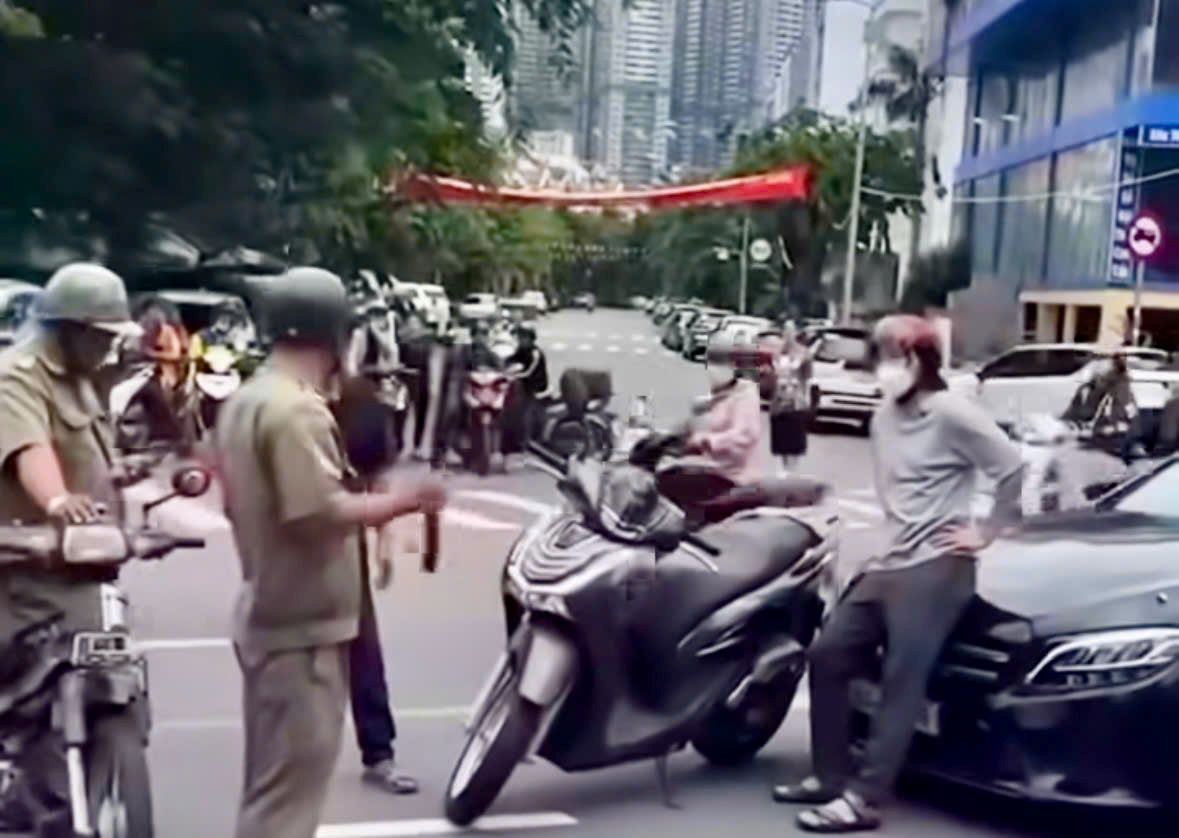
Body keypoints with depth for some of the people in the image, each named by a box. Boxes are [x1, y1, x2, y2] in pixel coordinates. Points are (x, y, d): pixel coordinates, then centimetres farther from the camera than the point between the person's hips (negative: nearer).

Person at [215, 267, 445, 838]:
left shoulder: (243, 401, 11)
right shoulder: (296, 409, -20)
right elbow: (319, 512, -28)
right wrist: (406, 499, -17)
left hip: (269, 613, 11)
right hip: (302, 624, -11)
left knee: (273, 782, 20)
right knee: (288, 786, -5)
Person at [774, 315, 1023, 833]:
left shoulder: (951, 413, -9)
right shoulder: (884, 419, 16)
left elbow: (1013, 470, -12)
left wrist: (986, 532, -8)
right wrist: (892, 536, 11)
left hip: (935, 568, -9)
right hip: (888, 564, 9)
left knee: (900, 684, -9)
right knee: (827, 656, 6)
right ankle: (830, 777, 16)